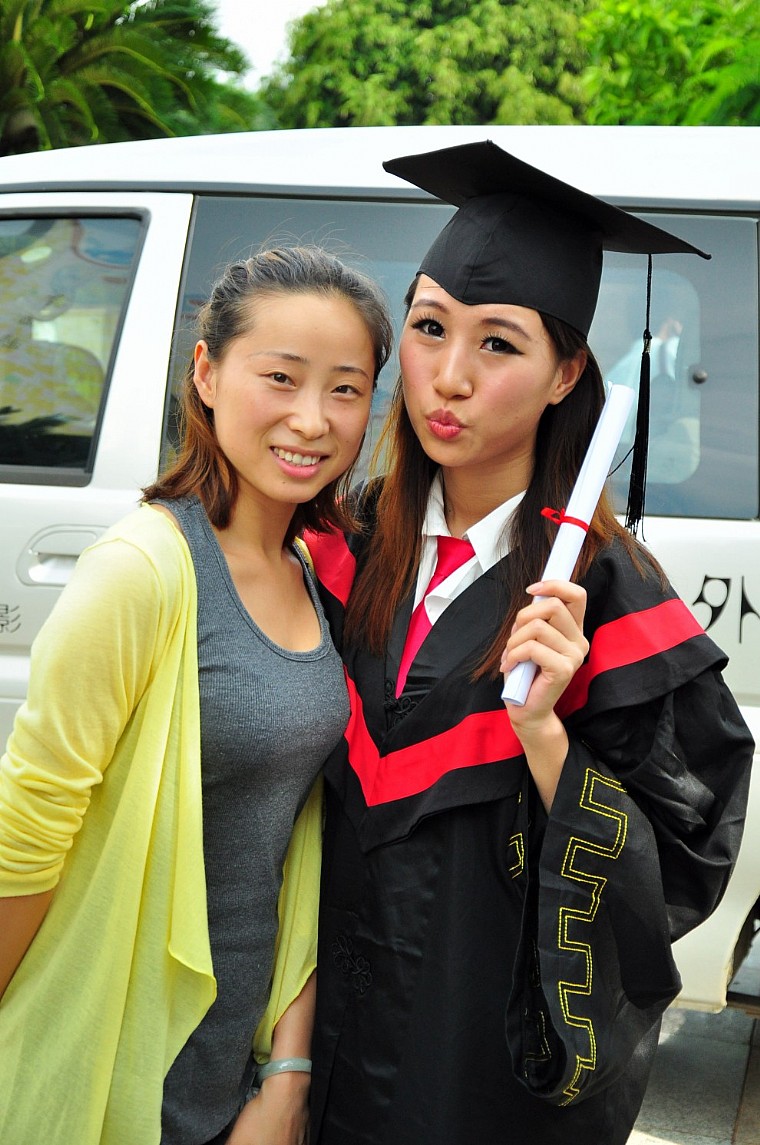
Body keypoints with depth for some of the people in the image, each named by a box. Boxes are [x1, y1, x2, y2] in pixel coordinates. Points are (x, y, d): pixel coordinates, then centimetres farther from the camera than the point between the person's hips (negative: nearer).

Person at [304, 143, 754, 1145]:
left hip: (506, 1061, -4)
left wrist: (543, 731, -29)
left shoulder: (606, 593, -18)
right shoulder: (354, 545, -4)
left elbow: (676, 868, -16)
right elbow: (309, 788, 6)